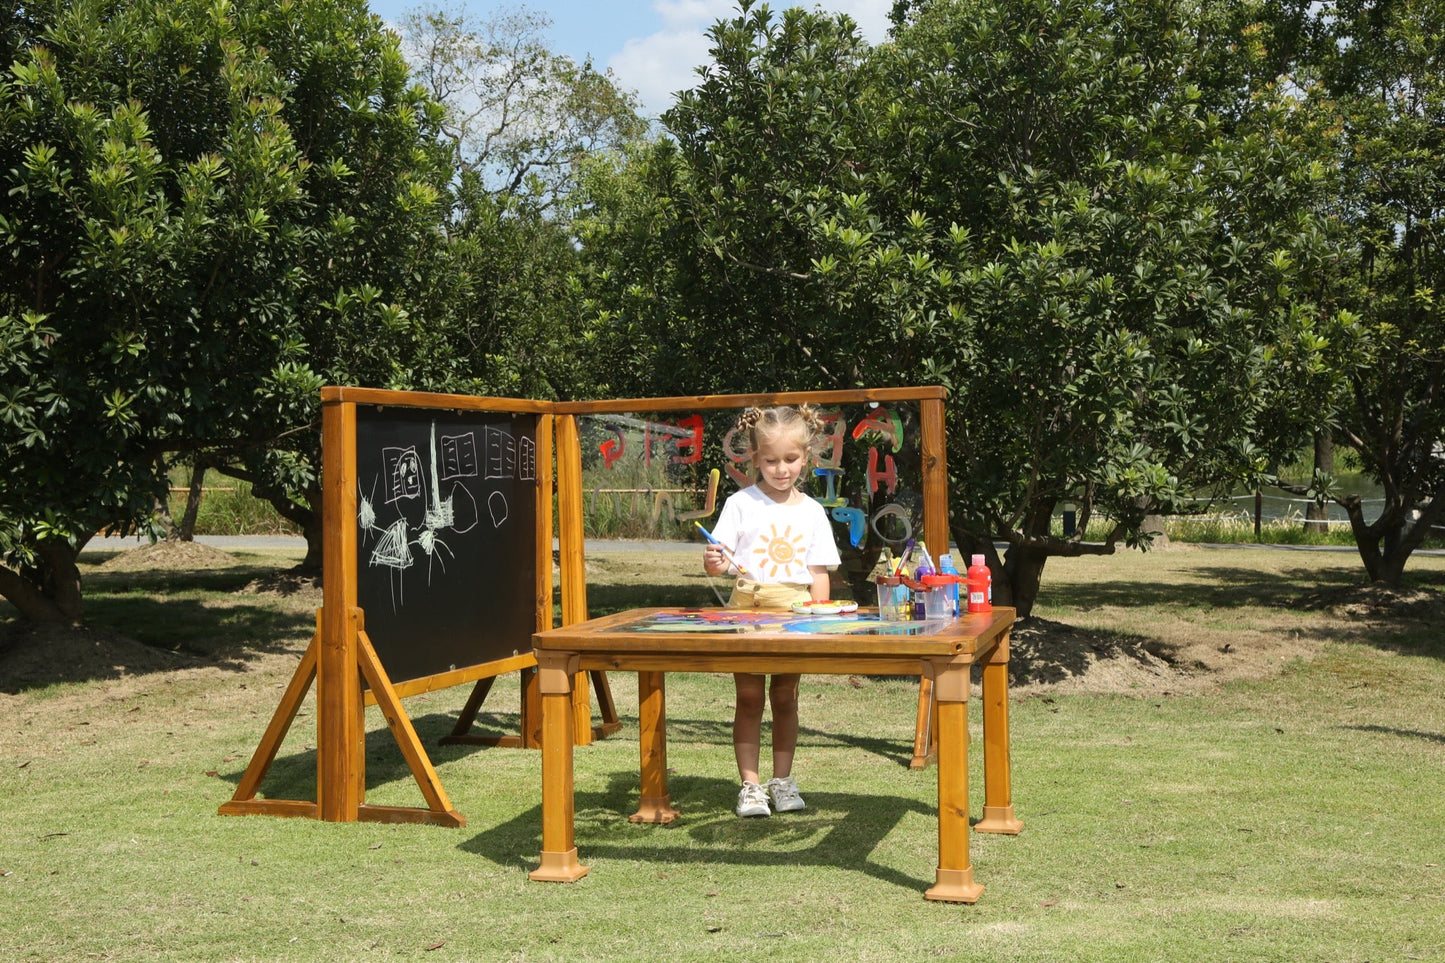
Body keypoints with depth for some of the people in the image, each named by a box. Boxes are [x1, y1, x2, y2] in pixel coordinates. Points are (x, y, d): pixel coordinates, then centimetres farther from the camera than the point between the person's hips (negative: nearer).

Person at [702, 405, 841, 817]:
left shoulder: (811, 512, 6)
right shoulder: (741, 504, 0)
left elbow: (819, 573, 7)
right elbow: (720, 559, -3)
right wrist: (713, 563, -26)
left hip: (795, 612, 2)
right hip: (747, 609, -1)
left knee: (785, 698, 8)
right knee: (749, 698, 0)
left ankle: (782, 781, 19)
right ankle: (750, 785, 7)